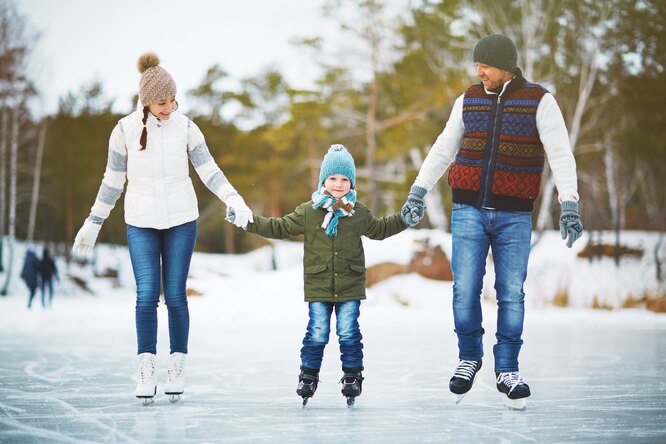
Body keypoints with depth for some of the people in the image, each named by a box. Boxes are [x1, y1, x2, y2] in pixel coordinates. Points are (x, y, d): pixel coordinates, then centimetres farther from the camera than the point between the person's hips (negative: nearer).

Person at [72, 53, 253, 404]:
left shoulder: (185, 127, -3)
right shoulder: (125, 130, -4)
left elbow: (209, 171, 0)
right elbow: (113, 180, 4)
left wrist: (235, 201, -14)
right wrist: (93, 223, 7)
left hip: (181, 220, 0)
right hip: (141, 223, 0)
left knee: (175, 295, 0)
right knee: (147, 295, -10)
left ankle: (177, 368, 12)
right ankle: (146, 372, -3)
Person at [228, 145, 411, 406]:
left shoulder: (359, 213, 5)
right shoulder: (308, 212, 1)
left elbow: (380, 229, 23)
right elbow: (279, 228, 6)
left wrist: (405, 219, 15)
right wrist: (248, 220, -1)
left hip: (350, 287, 1)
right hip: (318, 287, 0)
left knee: (348, 333, 0)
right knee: (317, 334, 0)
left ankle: (352, 376, 12)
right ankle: (308, 375, 12)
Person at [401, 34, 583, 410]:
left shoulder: (539, 101, -5)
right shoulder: (469, 101, 6)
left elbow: (561, 153, -10)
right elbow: (444, 149, 15)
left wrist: (569, 204, -19)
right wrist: (419, 189, 10)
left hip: (514, 216, -2)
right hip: (469, 210, 2)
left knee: (511, 294, 1)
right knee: (465, 290, -4)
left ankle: (508, 371, 11)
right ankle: (469, 358, 16)